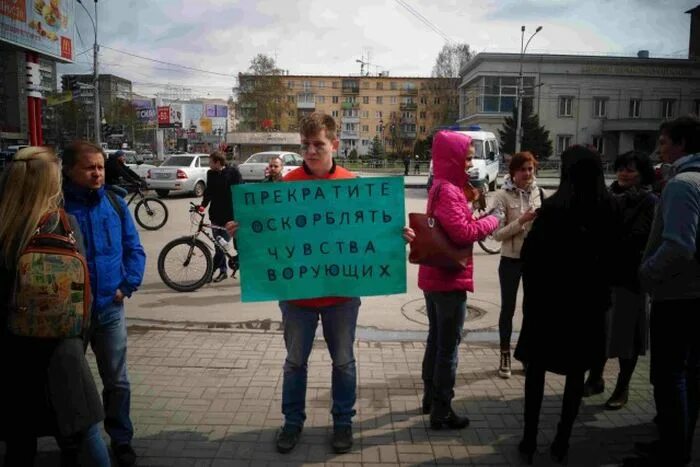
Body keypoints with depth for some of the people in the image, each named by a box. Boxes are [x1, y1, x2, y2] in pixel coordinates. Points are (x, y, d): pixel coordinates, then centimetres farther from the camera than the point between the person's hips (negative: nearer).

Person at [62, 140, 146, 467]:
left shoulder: (115, 204, 0)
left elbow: (134, 249, 5)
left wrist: (128, 285, -6)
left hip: (110, 308, 2)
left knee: (117, 381, 10)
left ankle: (121, 440, 27)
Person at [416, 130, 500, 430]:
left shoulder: (441, 187, 13)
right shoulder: (448, 191, -19)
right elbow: (462, 233, -27)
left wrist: (477, 221, 1)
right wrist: (491, 220, -13)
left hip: (434, 276, 10)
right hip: (450, 279, -10)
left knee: (436, 339, 20)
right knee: (449, 346, -1)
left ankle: (431, 397, 33)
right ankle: (441, 412, 8)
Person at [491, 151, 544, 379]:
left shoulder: (538, 192, 3)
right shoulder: (503, 195, -11)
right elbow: (497, 234, -15)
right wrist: (522, 220, -25)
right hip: (511, 260, -4)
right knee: (508, 308, 7)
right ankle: (505, 356, 20)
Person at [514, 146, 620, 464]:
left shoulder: (553, 208, -14)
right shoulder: (609, 210, -1)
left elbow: (529, 254, -13)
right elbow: (613, 255, 6)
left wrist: (531, 294, 0)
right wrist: (603, 297, 14)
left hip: (549, 299, -3)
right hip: (589, 302, 4)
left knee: (536, 369, 10)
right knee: (576, 373, 13)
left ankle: (530, 441, 14)